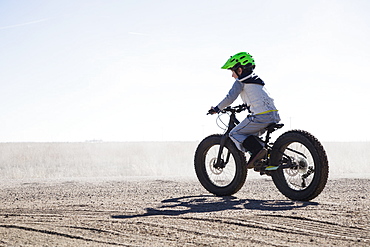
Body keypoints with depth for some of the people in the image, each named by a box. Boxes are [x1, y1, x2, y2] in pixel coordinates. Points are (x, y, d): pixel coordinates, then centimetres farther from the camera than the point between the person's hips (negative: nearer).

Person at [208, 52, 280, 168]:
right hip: (274, 116, 9)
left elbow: (230, 98, -8)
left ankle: (258, 151, -15)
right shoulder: (256, 79, 26)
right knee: (251, 136, 25)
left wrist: (217, 109, 3)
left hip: (261, 117, -9)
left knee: (235, 134, 1)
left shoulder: (241, 82, 1)